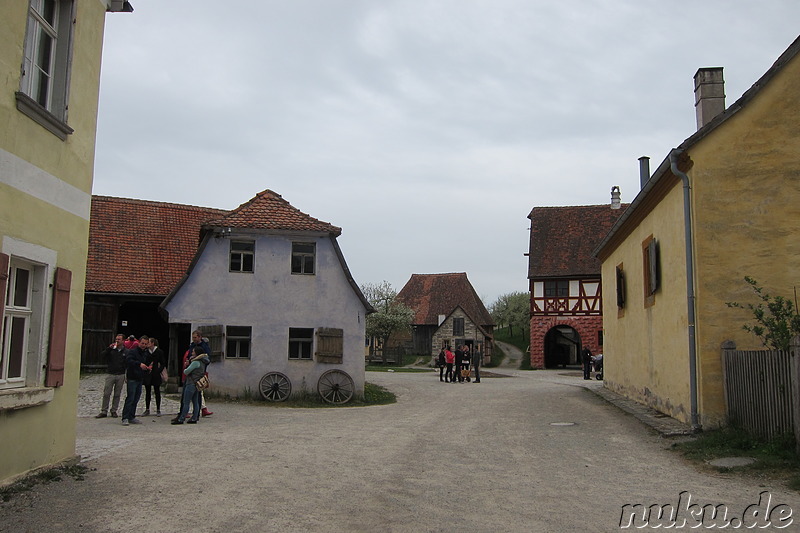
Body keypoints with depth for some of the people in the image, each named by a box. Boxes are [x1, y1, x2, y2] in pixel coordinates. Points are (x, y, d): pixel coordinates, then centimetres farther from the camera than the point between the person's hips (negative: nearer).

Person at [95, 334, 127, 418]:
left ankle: (114, 411, 17)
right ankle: (104, 411, 6)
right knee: (106, 394, -1)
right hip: (110, 374, 1)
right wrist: (109, 348, -15)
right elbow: (103, 356, -4)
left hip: (121, 375, -1)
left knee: (117, 394, 7)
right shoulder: (111, 350, 6)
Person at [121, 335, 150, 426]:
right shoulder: (132, 351, -8)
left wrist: (147, 368, 6)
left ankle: (132, 417, 16)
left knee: (136, 399, 10)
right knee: (130, 398, -10)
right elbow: (129, 360, -27)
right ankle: (125, 418, -7)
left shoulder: (145, 353, 16)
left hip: (140, 379, 7)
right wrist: (139, 364, -40)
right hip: (132, 378, -7)